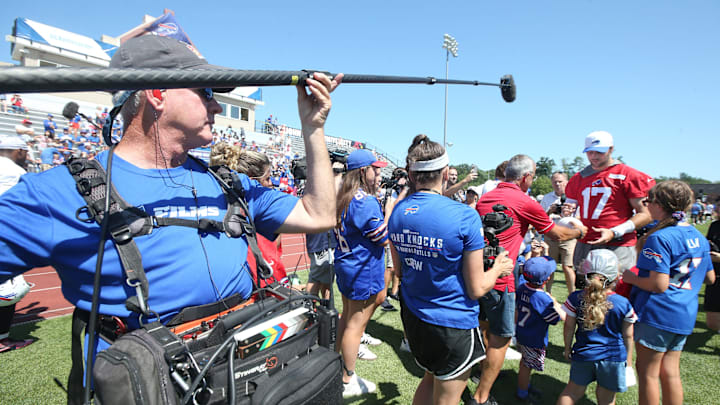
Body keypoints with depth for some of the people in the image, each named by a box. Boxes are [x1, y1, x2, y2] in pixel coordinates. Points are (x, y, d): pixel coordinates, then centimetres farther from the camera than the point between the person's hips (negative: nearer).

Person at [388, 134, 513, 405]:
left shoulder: (397, 212, -4)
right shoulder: (464, 216, -22)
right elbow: (476, 289, -15)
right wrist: (498, 269, 4)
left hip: (412, 318, 6)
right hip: (453, 324, -5)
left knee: (431, 377, 30)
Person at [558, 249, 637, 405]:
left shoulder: (575, 299, -13)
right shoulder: (623, 304, -12)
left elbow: (569, 327, -4)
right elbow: (628, 335, -1)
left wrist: (567, 348, 12)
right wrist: (626, 356, 17)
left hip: (583, 354, 0)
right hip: (613, 357, 0)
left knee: (573, 390, 18)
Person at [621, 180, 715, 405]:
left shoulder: (659, 238, -20)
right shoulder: (698, 236, 7)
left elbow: (659, 285, -24)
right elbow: (710, 278, 17)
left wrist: (631, 278, -9)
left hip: (657, 315, -8)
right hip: (685, 315, 8)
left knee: (648, 373, 6)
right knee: (671, 372, 17)